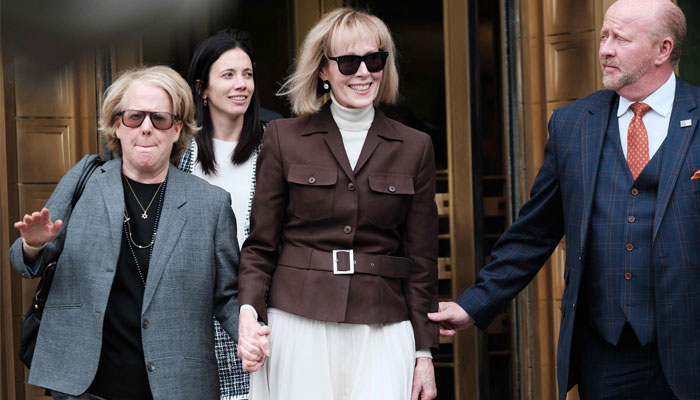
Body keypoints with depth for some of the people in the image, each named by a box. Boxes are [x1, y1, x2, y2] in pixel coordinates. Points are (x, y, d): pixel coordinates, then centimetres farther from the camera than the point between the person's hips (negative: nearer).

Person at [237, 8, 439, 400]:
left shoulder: (415, 147, 8)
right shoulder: (285, 139, 6)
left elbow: (422, 260, 9)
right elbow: (260, 245, 7)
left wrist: (424, 352, 6)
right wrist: (249, 311, -9)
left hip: (381, 332, 1)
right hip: (298, 326, 0)